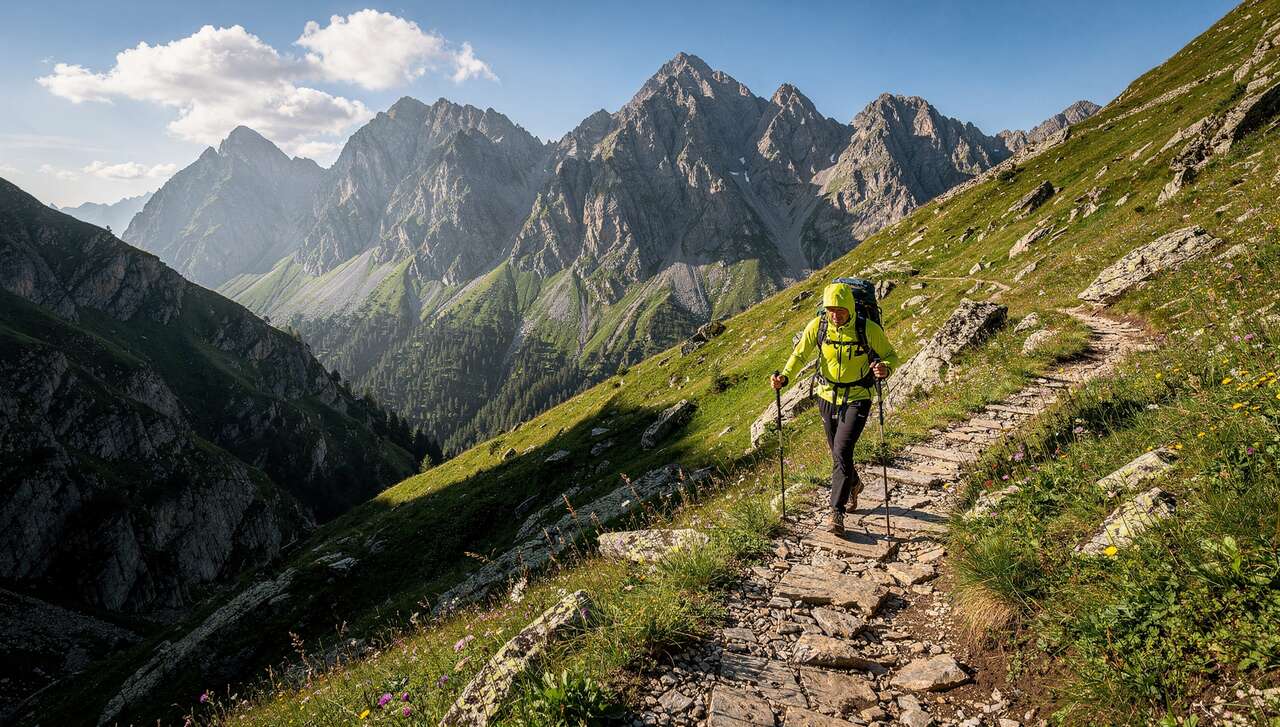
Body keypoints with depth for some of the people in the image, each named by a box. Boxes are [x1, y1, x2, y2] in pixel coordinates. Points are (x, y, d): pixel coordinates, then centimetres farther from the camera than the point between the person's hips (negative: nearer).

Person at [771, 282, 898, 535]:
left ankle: (837, 512, -5)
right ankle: (853, 485, 49)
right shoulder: (817, 326, -10)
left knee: (842, 451, -16)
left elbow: (891, 356, -6)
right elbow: (800, 355, -3)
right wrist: (784, 376, -21)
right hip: (828, 397, 4)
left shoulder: (869, 329, -17)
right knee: (838, 452, 17)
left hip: (857, 399, -4)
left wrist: (885, 368, -30)